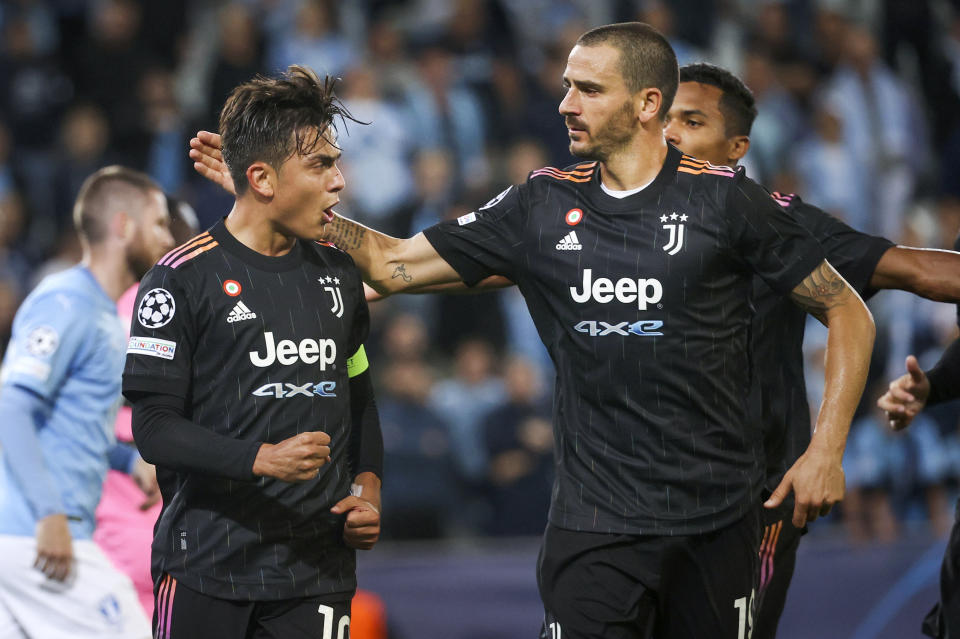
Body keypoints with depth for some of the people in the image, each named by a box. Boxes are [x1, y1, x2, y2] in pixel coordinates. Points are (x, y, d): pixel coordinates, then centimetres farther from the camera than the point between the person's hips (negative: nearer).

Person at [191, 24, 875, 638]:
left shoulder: (725, 198, -3)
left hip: (716, 515, -2)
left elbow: (849, 314, 3)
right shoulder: (543, 205, 5)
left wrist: (826, 450, -6)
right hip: (593, 519, 2)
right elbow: (395, 265, 10)